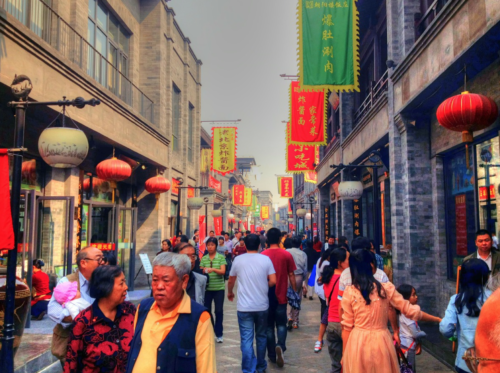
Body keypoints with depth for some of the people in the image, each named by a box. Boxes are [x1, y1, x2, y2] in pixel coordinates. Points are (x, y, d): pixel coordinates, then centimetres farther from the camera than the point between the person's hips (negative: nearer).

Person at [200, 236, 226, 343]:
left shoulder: (221, 257, -1)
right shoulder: (204, 259, 6)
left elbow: (223, 271, -10)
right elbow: (201, 272, 5)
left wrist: (213, 269, -27)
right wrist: (203, 271, -18)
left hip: (219, 288, -2)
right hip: (207, 288, 2)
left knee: (219, 311, -1)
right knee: (207, 310, 6)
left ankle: (219, 334, 11)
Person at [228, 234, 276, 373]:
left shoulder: (238, 259, -2)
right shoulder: (266, 259, -3)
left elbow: (231, 281, 10)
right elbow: (273, 281, -5)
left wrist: (230, 293, 30)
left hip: (244, 306, -1)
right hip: (262, 305, 2)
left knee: (246, 339, 1)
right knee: (261, 336, 18)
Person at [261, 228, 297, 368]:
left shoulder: (262, 255, -5)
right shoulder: (287, 255, -6)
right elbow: (291, 275, -3)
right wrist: (295, 292, 8)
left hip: (267, 296, 1)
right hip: (281, 296, 0)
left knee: (269, 325, 12)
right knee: (281, 324, 13)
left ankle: (272, 355, 17)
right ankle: (280, 346, -12)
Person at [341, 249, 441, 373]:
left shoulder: (349, 292, -7)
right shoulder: (386, 289, -5)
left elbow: (347, 327, -4)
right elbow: (410, 311, 1)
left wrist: (344, 355, 6)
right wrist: (439, 320, 14)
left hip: (357, 343, -1)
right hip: (381, 342, 1)